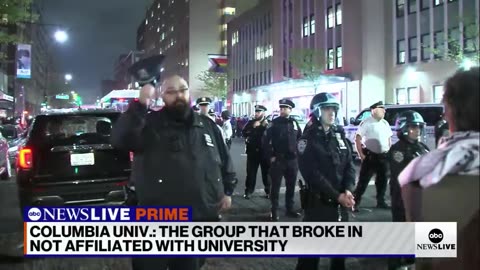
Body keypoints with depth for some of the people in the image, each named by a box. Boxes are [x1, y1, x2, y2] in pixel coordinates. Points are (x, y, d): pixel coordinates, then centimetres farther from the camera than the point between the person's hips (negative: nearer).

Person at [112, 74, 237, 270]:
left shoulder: (207, 125, 10)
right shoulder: (151, 123, -4)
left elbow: (224, 159, 19)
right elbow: (122, 141, -22)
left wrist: (228, 190, 15)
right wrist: (140, 105, -29)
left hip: (200, 219, 4)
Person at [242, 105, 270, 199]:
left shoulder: (268, 123, -1)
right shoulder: (251, 123, 8)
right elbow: (244, 133, -4)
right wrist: (253, 127, -11)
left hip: (265, 151, -2)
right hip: (252, 151, 2)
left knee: (266, 172, 8)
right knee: (250, 172, 3)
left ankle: (268, 191, 18)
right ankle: (248, 191, 10)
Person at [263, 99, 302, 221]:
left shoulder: (294, 123, 7)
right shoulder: (274, 123, -5)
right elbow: (266, 141, -7)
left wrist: (298, 153, 7)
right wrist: (271, 156, -9)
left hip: (292, 160, 4)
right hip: (278, 160, -4)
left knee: (291, 186, 12)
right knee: (275, 186, 1)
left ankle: (290, 209, 24)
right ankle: (274, 211, 8)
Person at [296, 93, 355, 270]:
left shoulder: (339, 135, 10)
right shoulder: (308, 139, -8)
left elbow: (349, 165, 4)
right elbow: (312, 174, -16)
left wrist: (348, 190, -13)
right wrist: (337, 196, -19)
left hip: (341, 202, 6)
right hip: (318, 201, -6)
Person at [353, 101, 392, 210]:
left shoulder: (385, 123, 12)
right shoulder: (366, 123, -9)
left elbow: (389, 139, 20)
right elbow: (358, 139, -12)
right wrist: (361, 155, -15)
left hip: (383, 156, 6)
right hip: (370, 156, -6)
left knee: (382, 180, 12)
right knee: (363, 180, -5)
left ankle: (381, 201, 25)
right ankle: (355, 202, 0)